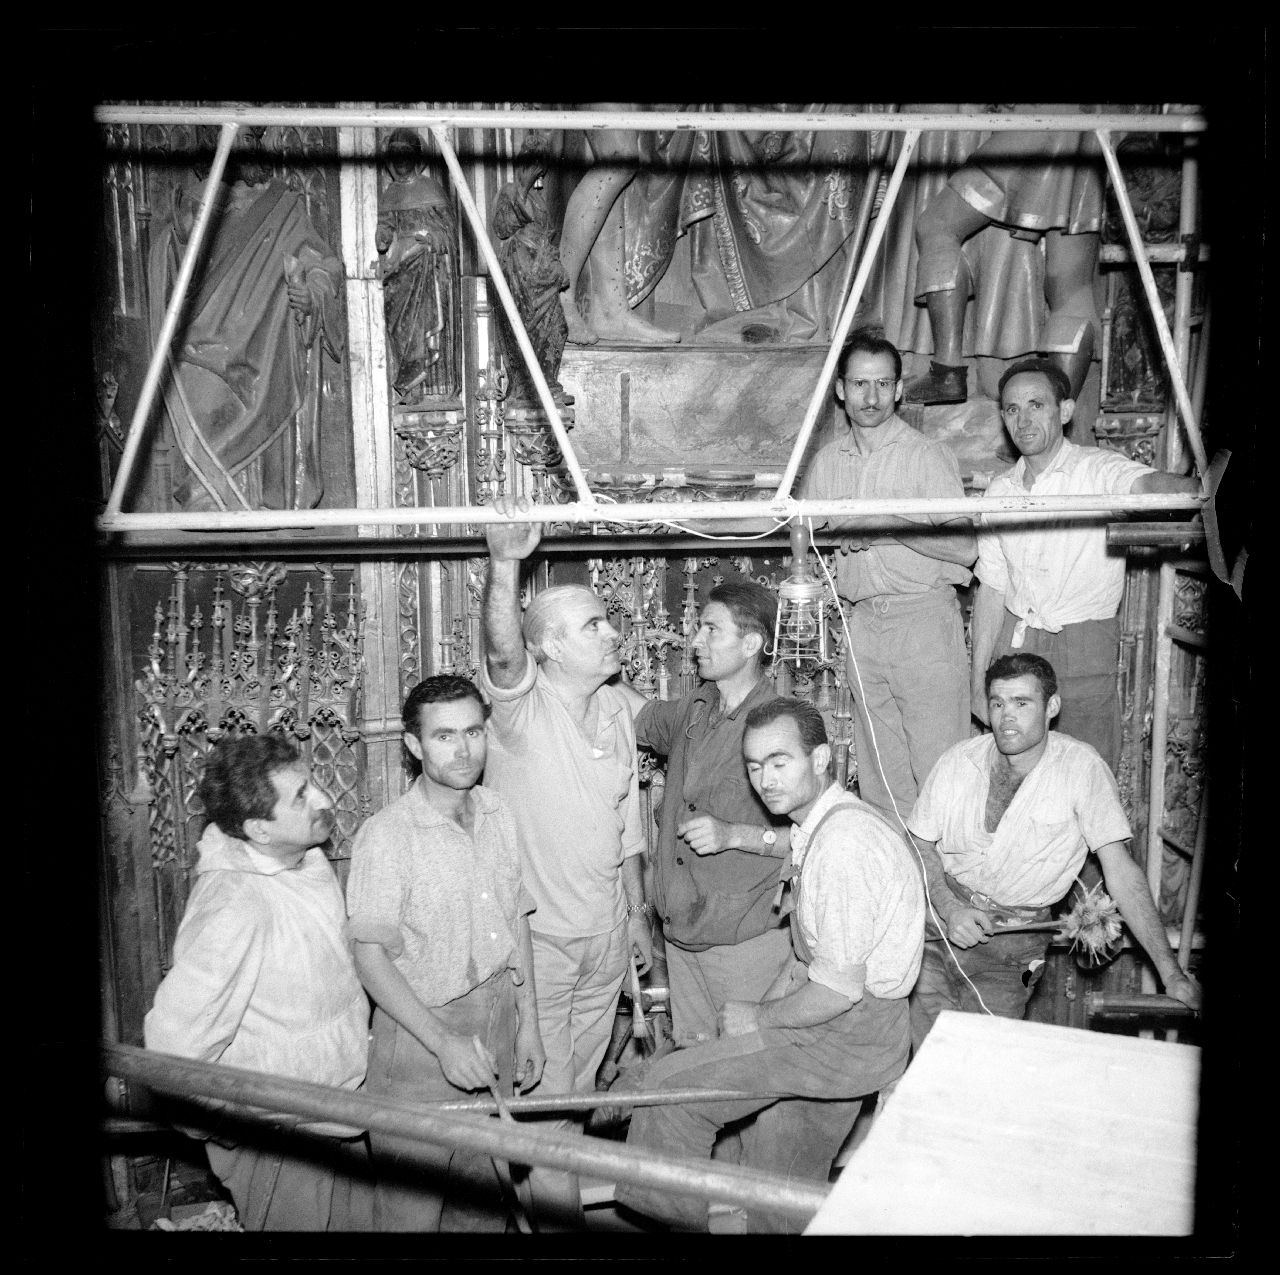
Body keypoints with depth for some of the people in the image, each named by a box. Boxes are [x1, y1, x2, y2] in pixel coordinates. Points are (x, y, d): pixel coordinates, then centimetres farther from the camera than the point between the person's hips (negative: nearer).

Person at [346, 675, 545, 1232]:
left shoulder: (499, 815, 1)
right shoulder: (386, 835, -18)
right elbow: (370, 957, -16)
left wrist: (528, 1022, 9)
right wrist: (443, 1041, -21)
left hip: (496, 1023, 5)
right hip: (421, 1032, -5)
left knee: (483, 1195, 19)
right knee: (413, 1205, 9)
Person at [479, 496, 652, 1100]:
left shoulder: (615, 708, 3)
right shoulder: (521, 705, -16)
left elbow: (627, 824, 10)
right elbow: (502, 652, -41)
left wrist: (638, 914, 12)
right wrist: (504, 563, -56)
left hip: (607, 933, 6)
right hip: (538, 936, -5)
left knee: (584, 1077, 22)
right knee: (545, 1091, 8)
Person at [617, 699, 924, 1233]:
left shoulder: (843, 840, -26)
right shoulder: (818, 826, 8)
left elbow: (840, 987, -26)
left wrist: (761, 1020, -13)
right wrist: (770, 1003, 4)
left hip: (852, 1033, -9)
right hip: (854, 1029, 9)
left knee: (671, 1085, -6)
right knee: (782, 1189, 22)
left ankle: (672, 1208, 13)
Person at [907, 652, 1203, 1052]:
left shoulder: (1080, 767, -11)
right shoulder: (959, 760, -4)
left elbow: (1120, 869, -10)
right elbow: (920, 842, 6)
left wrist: (1171, 974, -13)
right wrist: (948, 907, -11)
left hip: (1011, 941, -1)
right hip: (940, 920, 2)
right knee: (923, 1049, -2)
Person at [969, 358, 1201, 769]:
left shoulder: (1099, 470, -7)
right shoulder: (1000, 489, 8)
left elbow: (1145, 483, -30)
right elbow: (991, 587, 9)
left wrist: (1198, 486, -55)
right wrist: (979, 683, 7)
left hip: (1083, 647, -4)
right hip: (1012, 644, 4)